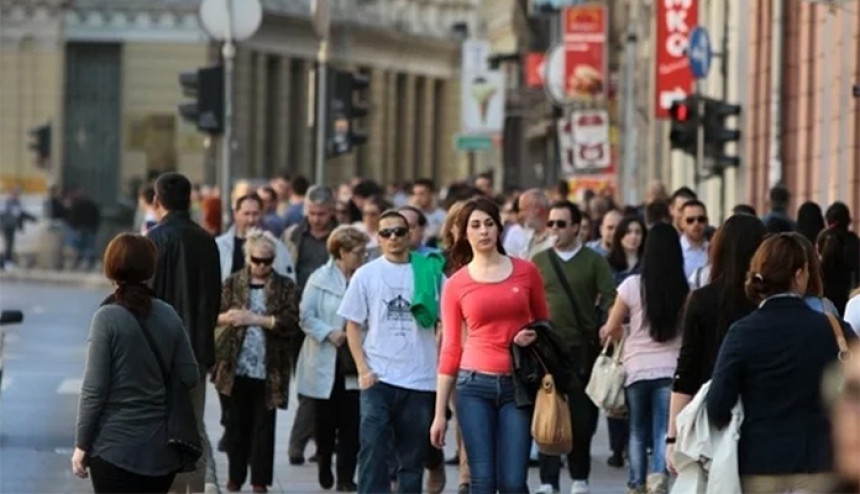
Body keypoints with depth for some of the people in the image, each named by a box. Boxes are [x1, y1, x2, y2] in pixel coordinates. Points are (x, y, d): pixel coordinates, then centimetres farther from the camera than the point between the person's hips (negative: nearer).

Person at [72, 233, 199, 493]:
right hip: (161, 446, 5)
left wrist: (82, 444, -5)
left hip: (116, 445, -5)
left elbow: (94, 389, -12)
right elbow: (189, 377, 5)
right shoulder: (168, 316, 2)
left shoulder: (107, 318, -12)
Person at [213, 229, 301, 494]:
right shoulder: (233, 283, 5)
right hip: (237, 365, 1)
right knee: (237, 422, 8)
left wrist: (256, 319, -18)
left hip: (269, 369, -1)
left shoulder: (286, 287, 1)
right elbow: (214, 314, 2)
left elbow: (292, 323, -9)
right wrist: (226, 317, -22)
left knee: (264, 425, 3)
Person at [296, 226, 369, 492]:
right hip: (326, 363, -1)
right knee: (325, 421, 8)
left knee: (351, 423, -2)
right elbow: (306, 316, -6)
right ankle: (324, 466, 32)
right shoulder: (320, 279, -2)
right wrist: (329, 333, -17)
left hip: (354, 366, 1)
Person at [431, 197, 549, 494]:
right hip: (475, 385, 0)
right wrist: (440, 413, 3)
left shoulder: (525, 272, 5)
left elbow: (544, 324, 18)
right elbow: (450, 349, 5)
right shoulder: (456, 285, 3)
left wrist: (534, 336, -8)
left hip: (517, 386, 0)